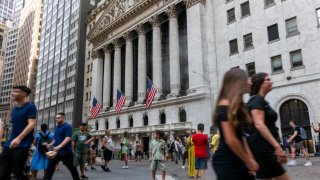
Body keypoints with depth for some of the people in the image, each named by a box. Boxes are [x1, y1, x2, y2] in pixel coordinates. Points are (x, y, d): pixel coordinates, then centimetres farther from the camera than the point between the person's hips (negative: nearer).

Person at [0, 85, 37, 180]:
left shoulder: (30, 107, -7)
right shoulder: (14, 108, 16)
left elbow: (32, 124, -16)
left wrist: (19, 138, -25)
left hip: (22, 145, -7)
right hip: (10, 144, 7)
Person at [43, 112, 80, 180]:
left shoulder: (67, 126, -12)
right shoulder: (56, 127, 13)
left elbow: (68, 138, -23)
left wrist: (59, 146, -33)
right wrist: (51, 144, 6)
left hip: (65, 151, -7)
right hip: (56, 151, 7)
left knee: (71, 167, 5)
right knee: (50, 166, 3)